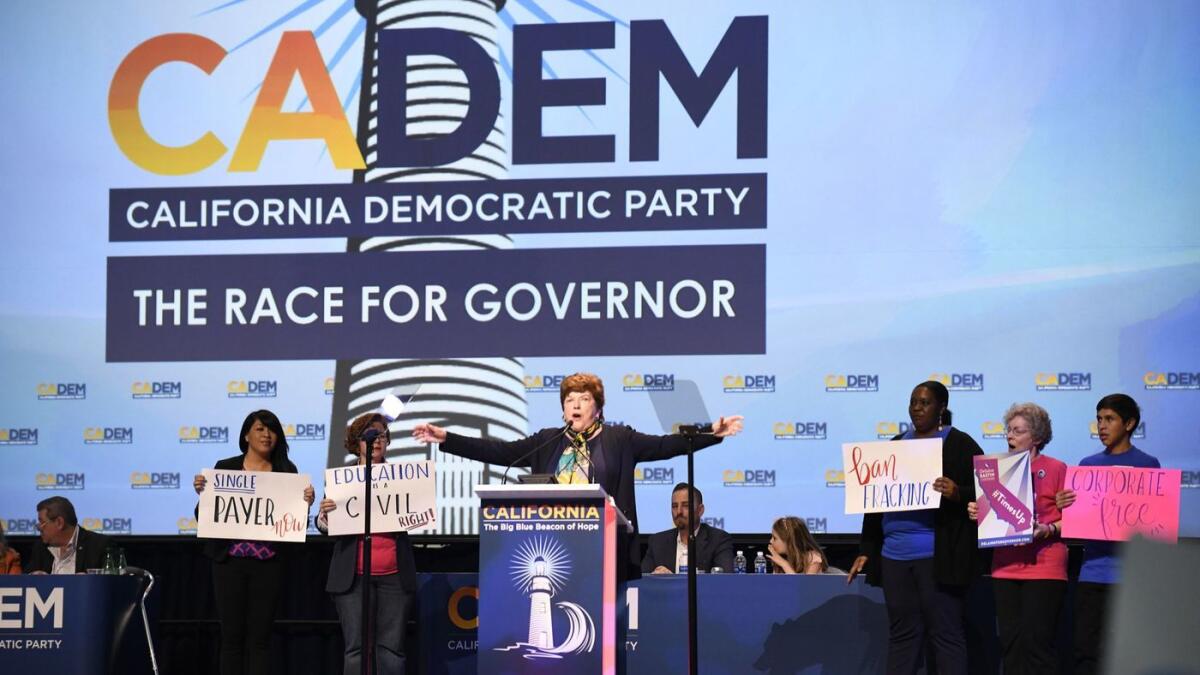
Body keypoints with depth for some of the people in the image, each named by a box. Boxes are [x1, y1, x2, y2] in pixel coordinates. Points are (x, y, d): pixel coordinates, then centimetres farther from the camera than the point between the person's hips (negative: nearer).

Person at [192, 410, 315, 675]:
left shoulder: (287, 471, 5)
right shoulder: (225, 467, 4)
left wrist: (306, 502, -15)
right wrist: (202, 492, -16)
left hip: (268, 563, 0)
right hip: (230, 561, 0)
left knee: (260, 636, 3)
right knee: (232, 634, 2)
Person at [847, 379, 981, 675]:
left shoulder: (960, 445, 0)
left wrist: (957, 494, -25)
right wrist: (866, 550, 15)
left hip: (936, 557, -6)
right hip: (894, 555, 6)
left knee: (945, 633, -5)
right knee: (902, 633, 7)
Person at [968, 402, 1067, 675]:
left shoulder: (1056, 469, -3)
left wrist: (1047, 530, -21)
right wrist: (977, 513, 1)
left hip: (1044, 567, -5)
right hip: (1006, 567, 5)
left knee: (1037, 641, -8)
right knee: (1010, 641, 4)